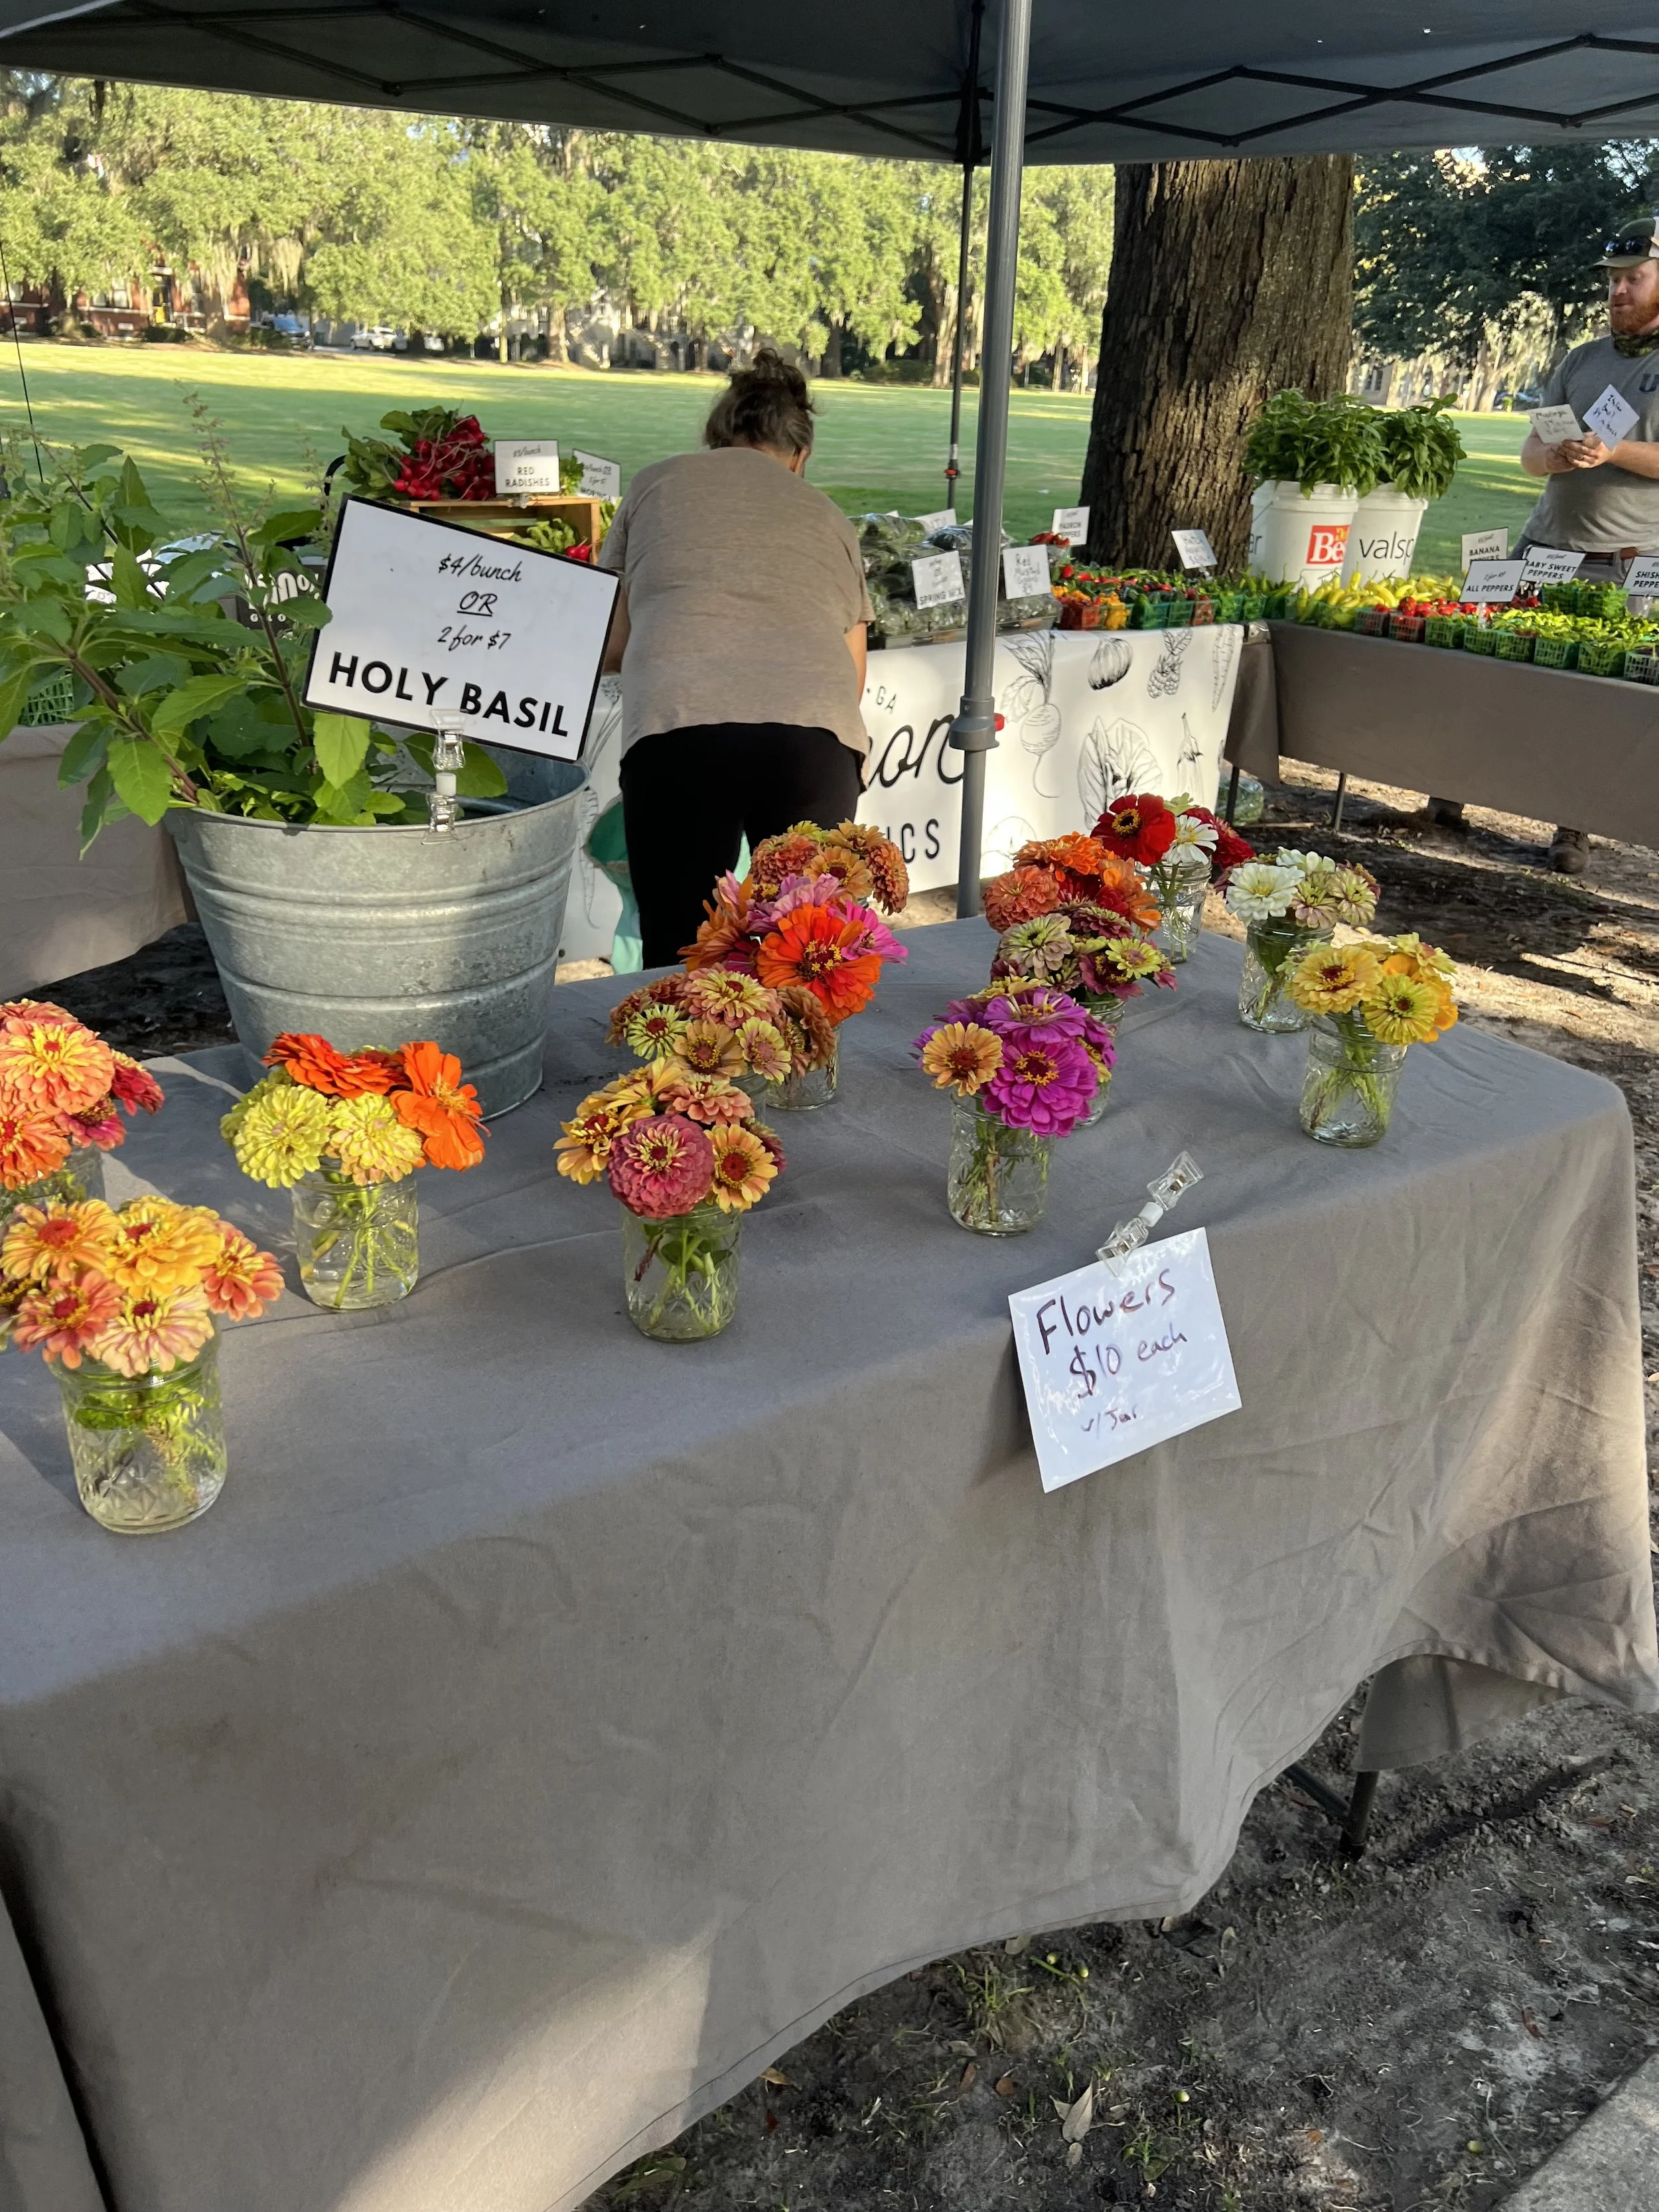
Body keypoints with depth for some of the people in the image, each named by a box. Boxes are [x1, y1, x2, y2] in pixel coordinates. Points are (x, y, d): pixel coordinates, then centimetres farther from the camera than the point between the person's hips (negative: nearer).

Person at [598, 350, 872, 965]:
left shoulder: (658, 483, 24)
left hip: (679, 724, -2)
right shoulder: (829, 517, 28)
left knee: (679, 957, 4)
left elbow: (610, 646, 26)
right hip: (819, 731, 2)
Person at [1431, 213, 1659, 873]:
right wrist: (1555, 456, -8)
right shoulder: (1581, 360, 16)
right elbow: (1530, 453, 14)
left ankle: (1575, 827, 6)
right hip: (1545, 546, 4)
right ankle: (1452, 790, 12)